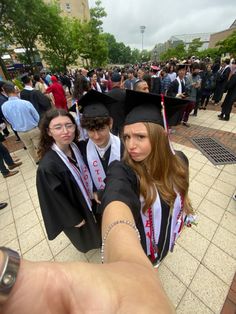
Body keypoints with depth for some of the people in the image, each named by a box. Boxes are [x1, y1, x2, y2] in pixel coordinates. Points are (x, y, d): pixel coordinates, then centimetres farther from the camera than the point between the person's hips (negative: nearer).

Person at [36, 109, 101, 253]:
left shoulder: (77, 147, -18)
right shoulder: (47, 166, -35)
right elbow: (55, 198, -23)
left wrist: (94, 191, -3)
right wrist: (75, 219, -12)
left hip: (88, 198, 5)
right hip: (73, 208, -4)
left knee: (95, 225, 33)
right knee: (84, 234, 28)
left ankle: (95, 237, 67)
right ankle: (86, 243, 63)